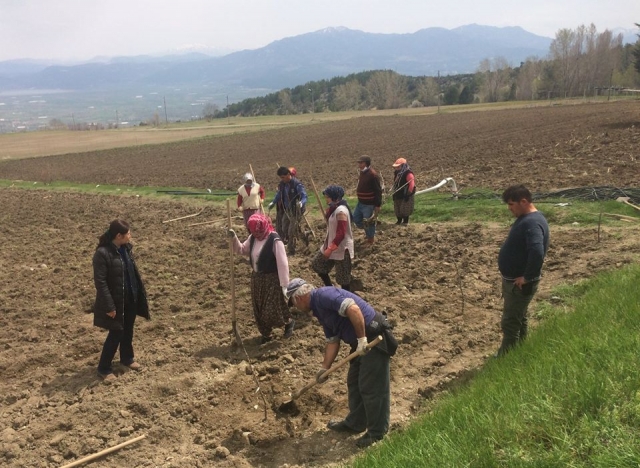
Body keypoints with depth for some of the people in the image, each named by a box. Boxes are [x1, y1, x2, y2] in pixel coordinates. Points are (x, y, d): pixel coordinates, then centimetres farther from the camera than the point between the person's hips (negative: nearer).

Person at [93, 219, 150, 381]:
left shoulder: (125, 248, 2)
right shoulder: (102, 253, -23)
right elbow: (100, 282, -22)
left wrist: (140, 294, 14)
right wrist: (109, 306, -21)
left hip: (131, 299, 7)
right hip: (116, 302, -7)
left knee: (128, 331, 20)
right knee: (116, 333, 1)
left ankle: (127, 358, 41)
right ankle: (104, 368, 18)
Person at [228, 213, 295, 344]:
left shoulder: (275, 241, -22)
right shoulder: (253, 238, -1)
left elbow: (282, 264, -21)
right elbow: (241, 250, 14)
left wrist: (284, 284, -20)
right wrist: (234, 238, -5)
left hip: (272, 279, -7)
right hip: (257, 277, 7)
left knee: (273, 309, -3)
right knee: (258, 309, 14)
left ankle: (289, 322, 27)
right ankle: (265, 333, 32)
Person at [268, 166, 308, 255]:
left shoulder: (297, 184, -20)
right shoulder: (282, 184, 1)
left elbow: (304, 196, -23)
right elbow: (278, 195, 16)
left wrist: (301, 203, -42)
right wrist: (273, 203, 4)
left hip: (295, 211, -7)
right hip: (286, 210, 7)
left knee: (292, 232, -3)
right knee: (284, 229, 13)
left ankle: (291, 250, 9)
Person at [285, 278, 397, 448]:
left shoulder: (323, 295, -16)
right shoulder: (319, 310, 15)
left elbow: (353, 309, -29)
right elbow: (332, 341, 18)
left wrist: (362, 338, -25)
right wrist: (324, 368, 16)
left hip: (375, 338, -10)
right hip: (361, 344, 10)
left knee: (372, 387, 0)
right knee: (354, 383, 20)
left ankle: (377, 432, 14)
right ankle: (355, 423, 35)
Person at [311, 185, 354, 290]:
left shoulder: (341, 211, -24)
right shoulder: (334, 208, 6)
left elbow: (341, 234, -26)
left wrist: (330, 249, -24)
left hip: (341, 248, -10)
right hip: (331, 244, 10)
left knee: (343, 277, 2)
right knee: (317, 264, 19)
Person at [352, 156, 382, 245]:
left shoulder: (373, 174, -21)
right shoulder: (362, 173, 7)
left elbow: (378, 191, -20)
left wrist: (378, 205, -20)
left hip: (369, 204, -9)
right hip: (360, 203, 9)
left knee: (369, 222, 2)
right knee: (356, 218, 16)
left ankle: (370, 239, 19)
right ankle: (367, 231, 34)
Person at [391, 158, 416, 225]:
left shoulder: (408, 173, -18)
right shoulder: (397, 173, 10)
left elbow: (412, 184, -22)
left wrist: (408, 194, -22)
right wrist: (394, 192, 16)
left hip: (405, 196, -9)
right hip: (398, 195, 9)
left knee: (405, 209, -3)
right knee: (397, 209, 14)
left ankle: (405, 221, 10)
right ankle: (399, 220, 28)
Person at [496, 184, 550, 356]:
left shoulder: (532, 223, -24)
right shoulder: (526, 218, 8)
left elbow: (537, 253, -37)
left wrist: (526, 277, -26)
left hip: (519, 283, -10)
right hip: (514, 280, 10)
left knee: (510, 323, -2)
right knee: (518, 319, 19)